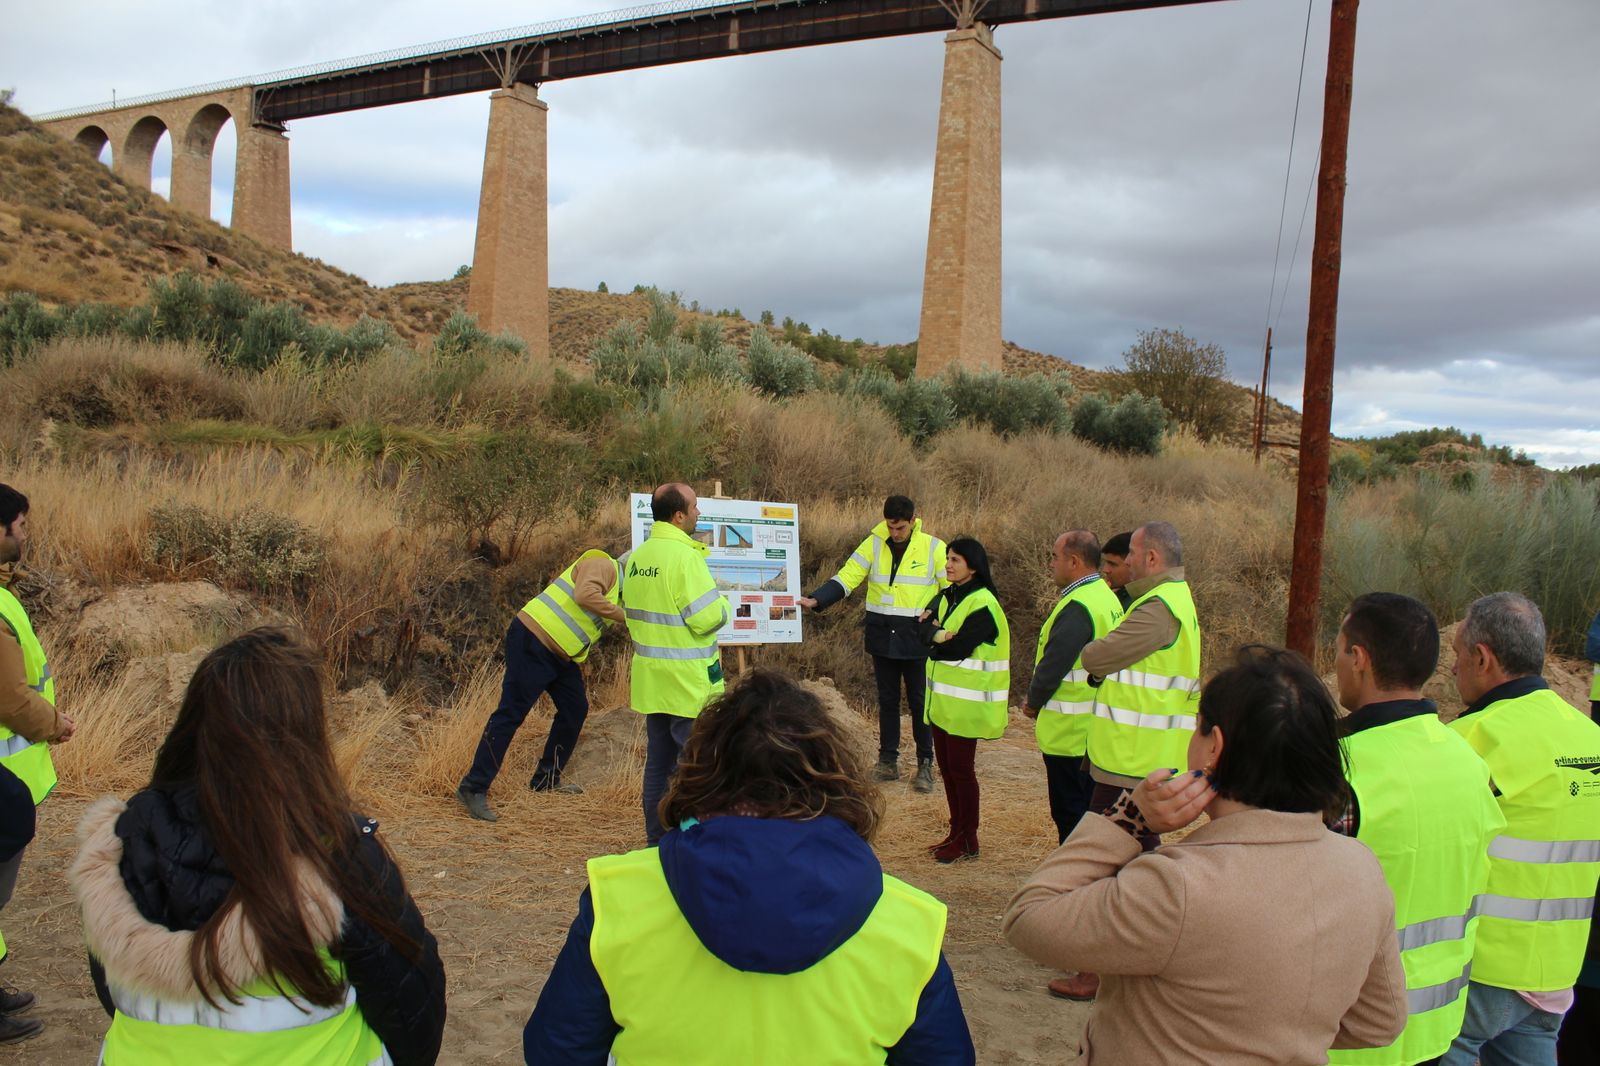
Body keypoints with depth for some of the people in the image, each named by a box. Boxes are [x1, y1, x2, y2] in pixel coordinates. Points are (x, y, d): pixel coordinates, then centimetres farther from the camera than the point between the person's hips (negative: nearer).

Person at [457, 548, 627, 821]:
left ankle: (546, 779, 23)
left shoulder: (616, 590, 22)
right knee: (510, 714, -10)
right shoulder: (602, 565, -9)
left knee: (575, 709, 11)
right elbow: (584, 596, -26)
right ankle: (474, 788, -8)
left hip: (559, 653, 10)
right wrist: (621, 615, -20)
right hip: (533, 642, -10)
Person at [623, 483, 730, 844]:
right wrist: (722, 601, -2)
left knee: (659, 760, 15)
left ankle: (656, 840, 24)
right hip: (689, 682, -8)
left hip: (651, 679, 8)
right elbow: (708, 618, -21)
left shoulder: (637, 557, 7)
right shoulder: (684, 556, -19)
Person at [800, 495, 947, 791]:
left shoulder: (933, 548, -6)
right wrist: (816, 600, -18)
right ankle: (888, 761, 23)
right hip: (882, 637, 3)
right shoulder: (873, 544, -1)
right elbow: (846, 578, -4)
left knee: (920, 701, 5)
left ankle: (925, 764, 16)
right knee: (887, 700, 12)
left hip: (917, 640, -2)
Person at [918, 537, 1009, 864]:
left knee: (961, 769, 0)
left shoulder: (983, 605, -16)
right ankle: (956, 832, 27)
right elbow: (924, 627, -2)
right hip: (942, 698, 8)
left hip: (966, 702, -8)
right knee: (946, 767, 14)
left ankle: (968, 841, 13)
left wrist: (935, 643, -6)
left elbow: (957, 649, -22)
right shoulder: (947, 597, 11)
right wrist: (940, 635, -20)